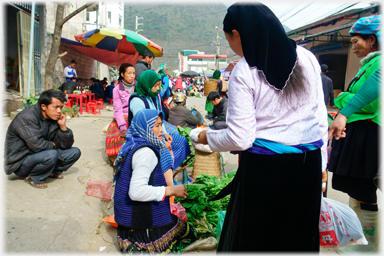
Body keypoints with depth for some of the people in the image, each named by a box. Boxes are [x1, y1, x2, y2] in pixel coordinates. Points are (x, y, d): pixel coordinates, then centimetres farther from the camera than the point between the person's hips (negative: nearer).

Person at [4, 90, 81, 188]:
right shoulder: (27, 117, -21)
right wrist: (53, 145, -11)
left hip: (41, 155, 7)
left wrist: (63, 126, -15)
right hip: (20, 162, -7)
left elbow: (67, 145, -1)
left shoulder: (54, 118, 0)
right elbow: (36, 144, -31)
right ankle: (33, 177, -9)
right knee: (51, 154, -35)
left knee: (75, 152, -2)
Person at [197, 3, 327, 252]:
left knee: (255, 237, 16)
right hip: (307, 165, 5)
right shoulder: (307, 58, 2)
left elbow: (240, 138, -14)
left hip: (264, 168, -5)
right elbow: (321, 118, 6)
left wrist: (208, 137, 5)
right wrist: (321, 164, 16)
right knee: (300, 235, 22)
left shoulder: (244, 72, -13)